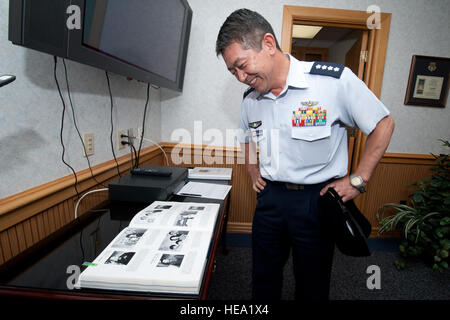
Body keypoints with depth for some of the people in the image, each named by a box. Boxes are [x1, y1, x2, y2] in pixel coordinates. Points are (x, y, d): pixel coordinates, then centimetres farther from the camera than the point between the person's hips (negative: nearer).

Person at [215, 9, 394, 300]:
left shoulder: (335, 80, -16)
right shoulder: (251, 100, 2)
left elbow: (383, 124, -5)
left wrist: (358, 180, -8)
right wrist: (254, 172, 10)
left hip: (316, 199, -4)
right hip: (270, 197, 5)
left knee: (312, 286, 17)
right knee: (263, 280, 20)